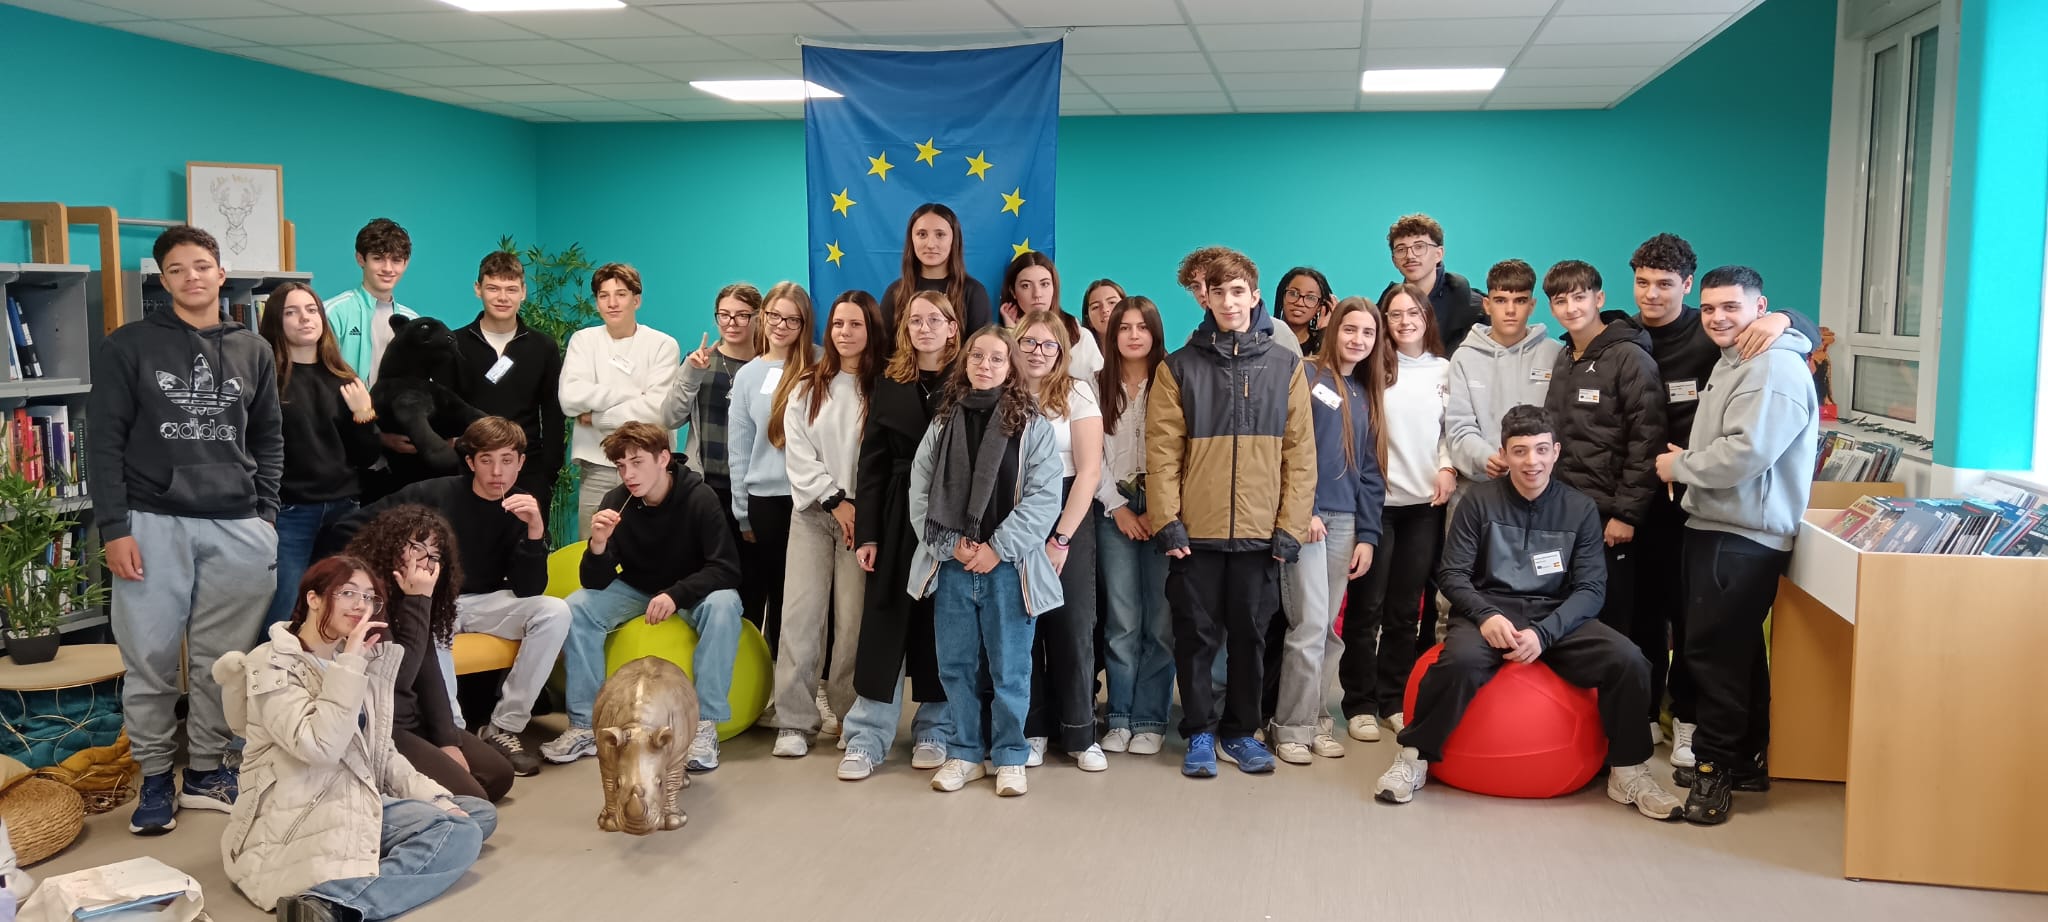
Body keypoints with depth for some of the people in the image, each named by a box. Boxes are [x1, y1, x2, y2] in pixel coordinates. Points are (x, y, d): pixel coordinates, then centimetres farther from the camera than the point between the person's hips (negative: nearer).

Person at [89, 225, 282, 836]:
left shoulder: (254, 352, 12)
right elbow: (104, 443, -1)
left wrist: (265, 514, 5)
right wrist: (113, 528, -8)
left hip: (237, 530, 2)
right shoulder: (128, 347, 2)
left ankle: (206, 772, 19)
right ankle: (155, 779, 15)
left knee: (222, 661, 5)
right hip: (153, 524, -2)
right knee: (151, 660, 1)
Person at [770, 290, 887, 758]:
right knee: (801, 615, -4)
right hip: (813, 512, 2)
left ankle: (849, 713, 8)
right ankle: (795, 719, 1)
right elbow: (798, 453, 3)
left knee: (854, 619, -4)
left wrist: (862, 508, -11)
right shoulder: (806, 387, 10)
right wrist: (834, 501, -7)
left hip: (863, 514, -2)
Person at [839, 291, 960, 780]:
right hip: (898, 518, 2)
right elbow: (872, 462, 4)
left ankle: (935, 731, 18)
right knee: (884, 625, 2)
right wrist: (866, 532, -3)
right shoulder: (888, 385, 7)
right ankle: (866, 738, 8)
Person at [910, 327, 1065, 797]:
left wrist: (998, 547, -13)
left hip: (1008, 566, -3)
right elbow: (921, 490, 4)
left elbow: (1044, 497, -7)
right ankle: (965, 753, 22)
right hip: (951, 565, 3)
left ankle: (1009, 756, 16)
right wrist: (952, 544, -8)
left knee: (1009, 668, 3)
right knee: (957, 665, 9)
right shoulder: (943, 423, 9)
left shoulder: (1032, 425, 0)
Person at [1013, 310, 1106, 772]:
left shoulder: (1076, 392, -1)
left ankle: (1079, 734, 12)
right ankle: (1032, 729, 17)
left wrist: (1061, 538, -11)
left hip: (1067, 521, -1)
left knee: (1072, 627, 1)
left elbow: (1089, 470, -6)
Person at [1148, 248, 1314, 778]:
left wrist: (1291, 526, -4)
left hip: (1261, 532, 1)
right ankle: (1199, 732, 18)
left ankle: (1240, 731, 23)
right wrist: (1167, 521, -10)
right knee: (1196, 635, 5)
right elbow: (1162, 451, -3)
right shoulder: (1179, 367, 2)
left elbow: (1300, 454, 2)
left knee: (1250, 634, 9)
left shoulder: (1285, 368, 5)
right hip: (1196, 531, -1)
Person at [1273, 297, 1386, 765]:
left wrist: (1368, 535, 8)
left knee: (1327, 629, 7)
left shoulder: (1367, 396, 18)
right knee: (1310, 624, -8)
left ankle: (1316, 719, 16)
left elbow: (1369, 470, 16)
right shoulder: (1306, 377, -1)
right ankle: (1292, 726, 3)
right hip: (1305, 515, -6)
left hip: (1345, 521, 6)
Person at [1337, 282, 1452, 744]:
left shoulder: (1443, 369, 8)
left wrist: (1447, 467, -3)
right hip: (1377, 498, -3)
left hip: (1425, 501, 3)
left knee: (1407, 608, 8)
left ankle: (1393, 699, 18)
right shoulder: (1376, 368, -3)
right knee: (1366, 605, 0)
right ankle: (1360, 704, 8)